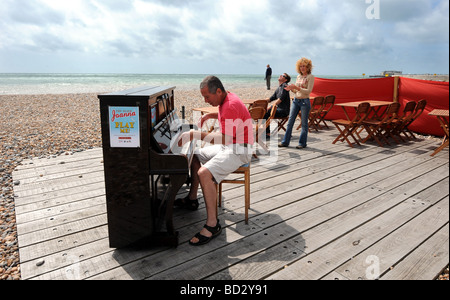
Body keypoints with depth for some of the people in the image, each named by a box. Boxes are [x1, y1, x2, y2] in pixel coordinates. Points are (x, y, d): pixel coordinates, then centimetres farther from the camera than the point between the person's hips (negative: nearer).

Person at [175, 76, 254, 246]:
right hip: (228, 146, 11)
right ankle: (192, 200, 25)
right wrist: (211, 116, 15)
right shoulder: (226, 99, 8)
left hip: (239, 150, -11)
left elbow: (226, 139, -32)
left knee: (204, 174, -29)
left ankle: (213, 224, -21)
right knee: (195, 154, 18)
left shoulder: (231, 105, -24)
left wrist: (196, 135, -30)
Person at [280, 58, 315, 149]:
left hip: (305, 101, -6)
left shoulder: (310, 77, -6)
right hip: (296, 100, 6)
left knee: (304, 123, 3)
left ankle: (302, 143, 13)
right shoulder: (298, 76, 12)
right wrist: (291, 89, -3)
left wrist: (297, 87, -22)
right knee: (290, 121, 5)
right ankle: (285, 141, 11)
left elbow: (309, 91, -15)